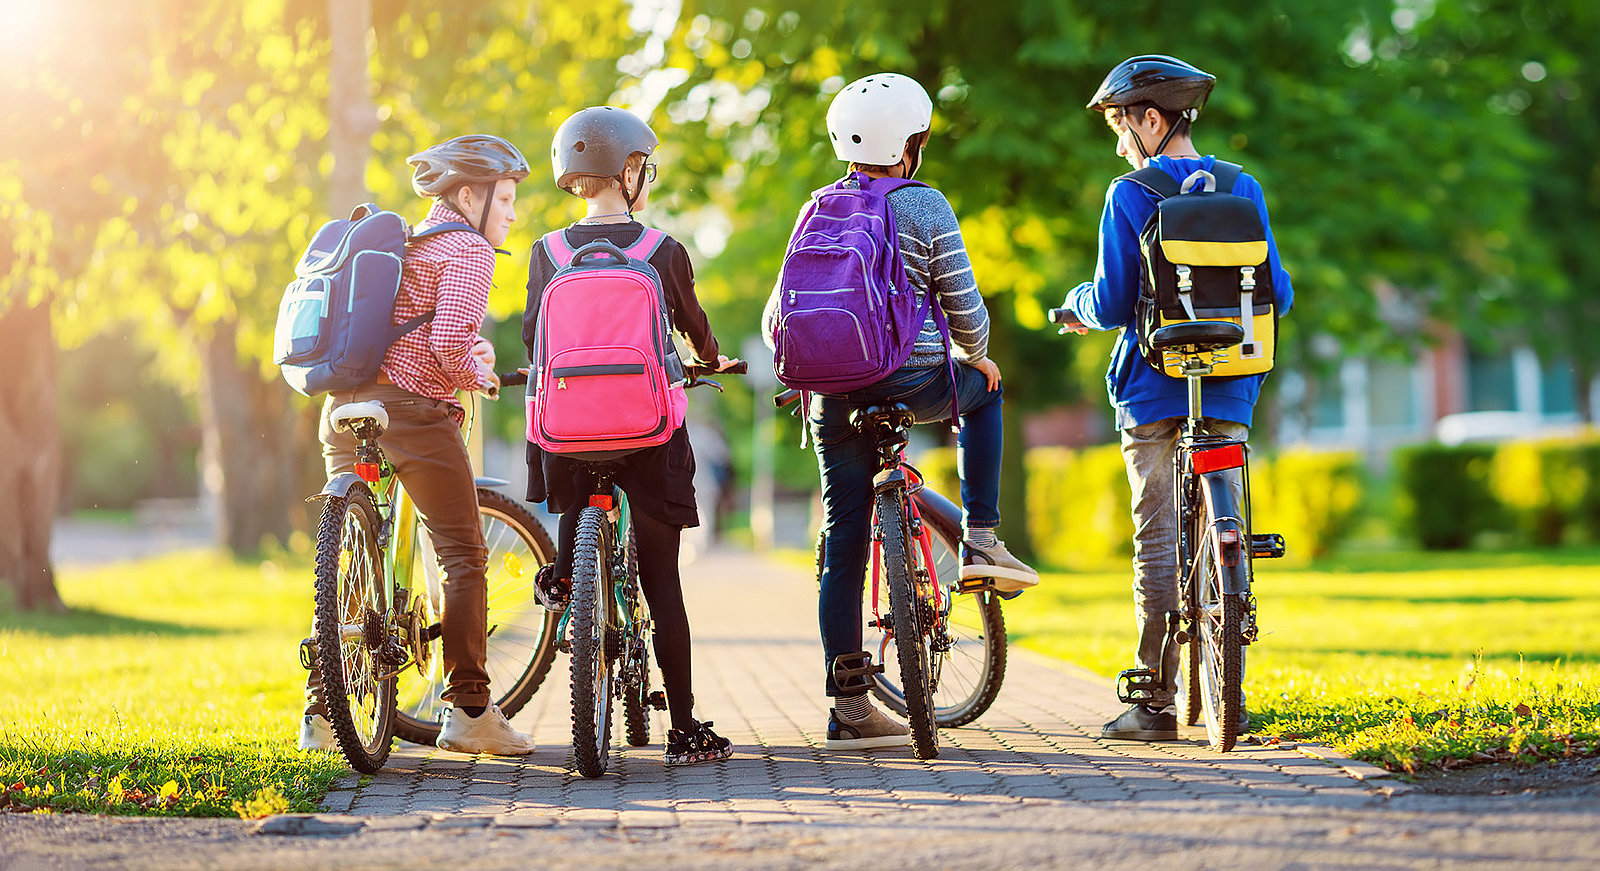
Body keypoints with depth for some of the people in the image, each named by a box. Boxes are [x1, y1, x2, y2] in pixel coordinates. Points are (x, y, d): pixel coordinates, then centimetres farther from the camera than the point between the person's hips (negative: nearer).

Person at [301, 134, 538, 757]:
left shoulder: (409, 245, 23)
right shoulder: (469, 250, -4)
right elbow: (449, 344, -17)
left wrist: (473, 348, 21)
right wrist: (477, 375, 1)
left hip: (345, 408, 8)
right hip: (413, 410, -8)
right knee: (463, 558, 3)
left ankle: (321, 712, 8)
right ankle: (469, 711, 3)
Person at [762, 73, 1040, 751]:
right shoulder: (926, 207, -2)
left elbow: (778, 318, 11)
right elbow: (965, 309, -2)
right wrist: (976, 357, 17)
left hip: (834, 396, 4)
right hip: (914, 382, -4)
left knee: (844, 541, 7)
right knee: (984, 391, 30)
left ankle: (848, 705, 6)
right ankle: (980, 541, 21)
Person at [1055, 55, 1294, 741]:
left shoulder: (1129, 197, -7)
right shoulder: (1243, 190, 5)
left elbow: (1113, 305, -10)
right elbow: (1277, 294, 6)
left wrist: (1079, 303, 13)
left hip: (1155, 392, -3)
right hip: (1230, 394, 4)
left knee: (1158, 542, 0)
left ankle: (1158, 702, 0)